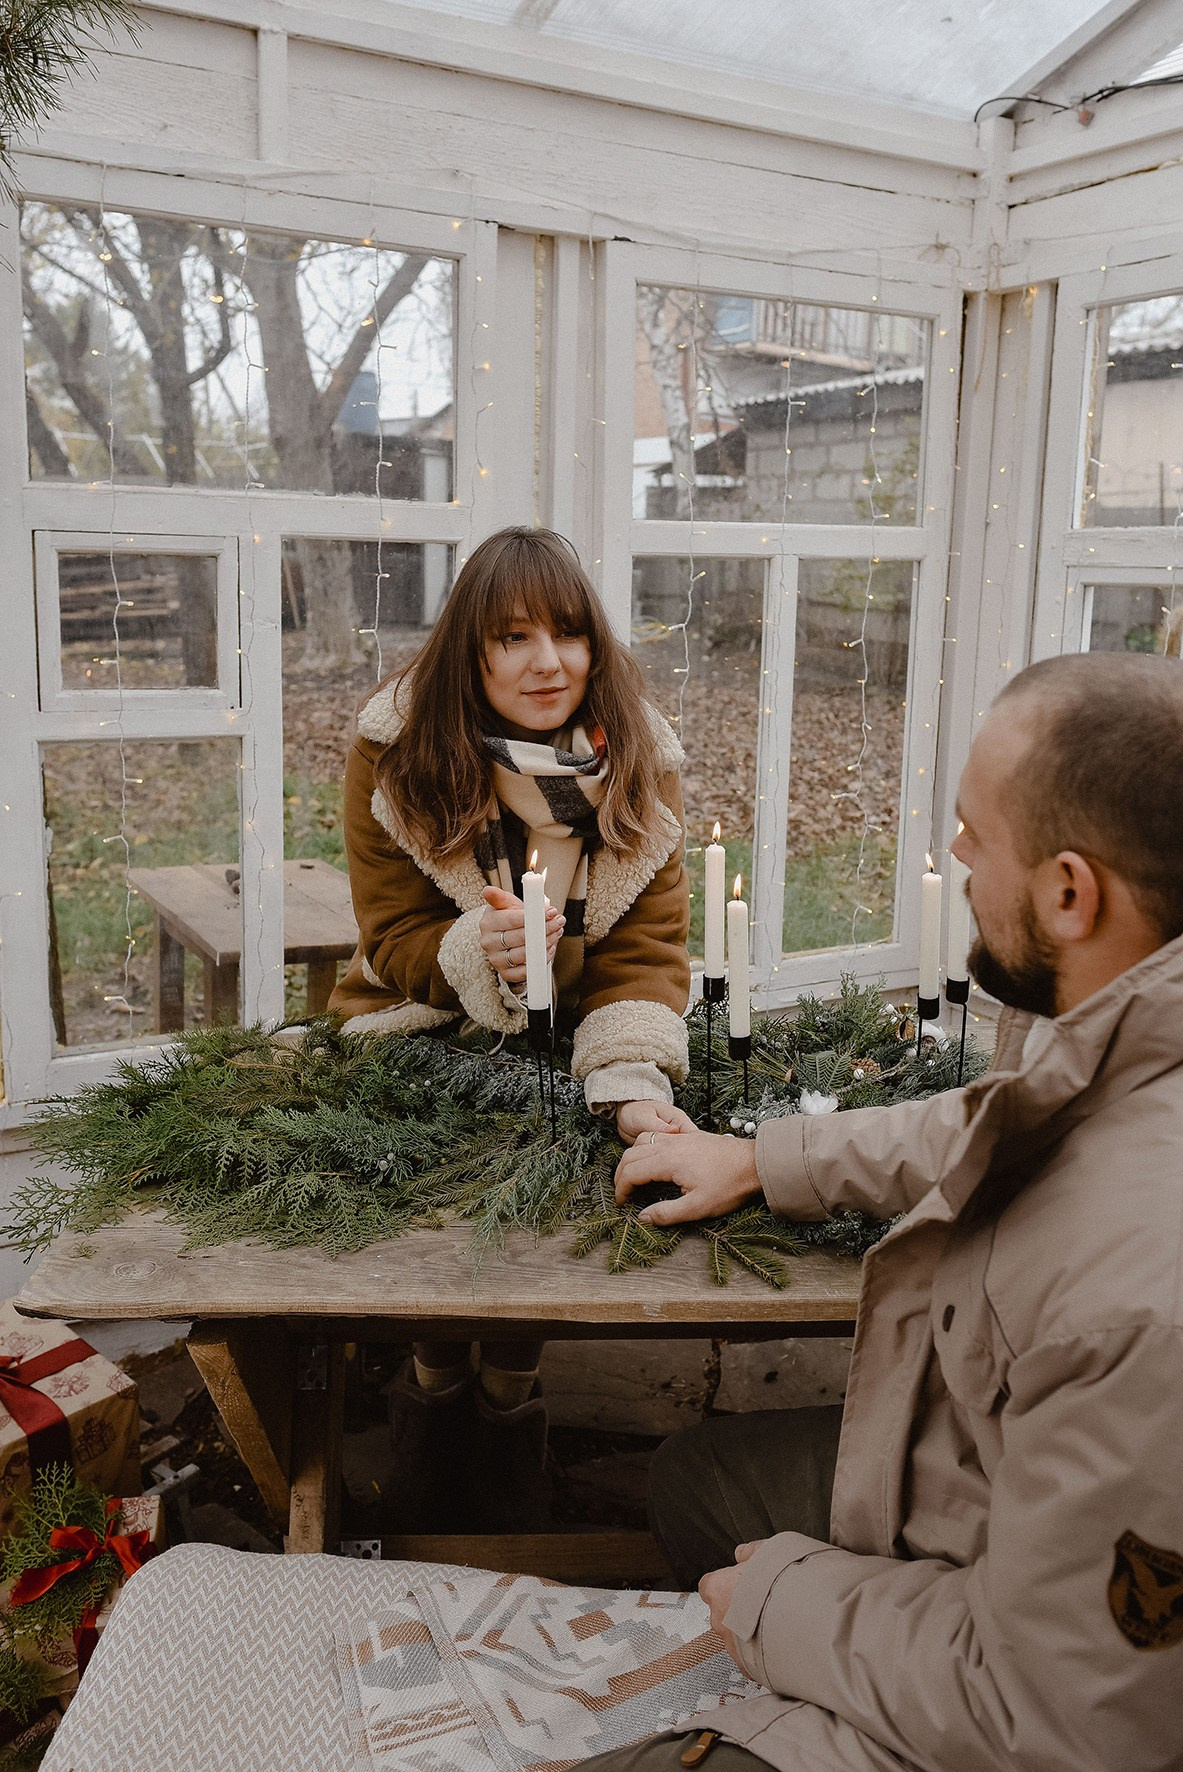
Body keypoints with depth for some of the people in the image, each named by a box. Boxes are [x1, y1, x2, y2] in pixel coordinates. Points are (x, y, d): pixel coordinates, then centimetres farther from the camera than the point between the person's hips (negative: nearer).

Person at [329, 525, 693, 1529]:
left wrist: (632, 1085, -29)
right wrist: (475, 953, -31)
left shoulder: (639, 760, -7)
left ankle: (513, 1387, 11)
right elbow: (393, 937, -8)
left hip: (570, 1042, 1)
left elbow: (649, 943, -12)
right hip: (425, 1033, 0)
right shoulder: (396, 751, -12)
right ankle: (437, 1381, 14)